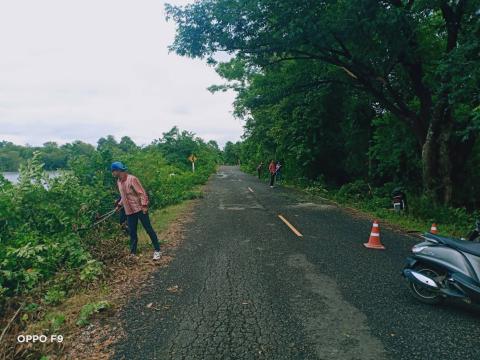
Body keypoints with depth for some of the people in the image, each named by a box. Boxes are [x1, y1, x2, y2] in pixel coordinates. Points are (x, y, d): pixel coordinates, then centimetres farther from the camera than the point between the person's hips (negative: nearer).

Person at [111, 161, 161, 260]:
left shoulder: (132, 179, -15)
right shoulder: (119, 181, 9)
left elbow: (142, 192, -17)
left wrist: (144, 205, -23)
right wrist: (119, 205, 15)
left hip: (139, 209, -7)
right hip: (129, 211, 7)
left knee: (148, 229, -1)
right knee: (132, 232, 12)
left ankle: (157, 250, 6)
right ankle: (133, 253, 23)